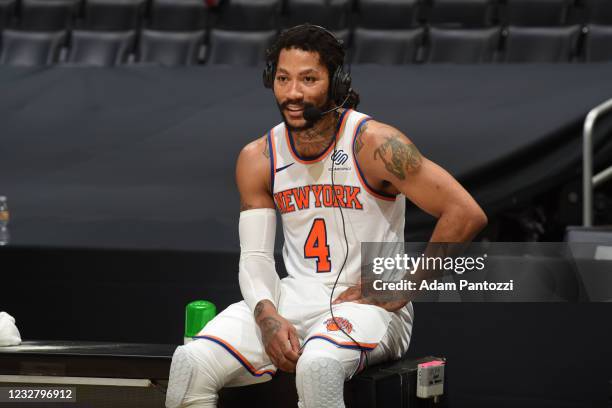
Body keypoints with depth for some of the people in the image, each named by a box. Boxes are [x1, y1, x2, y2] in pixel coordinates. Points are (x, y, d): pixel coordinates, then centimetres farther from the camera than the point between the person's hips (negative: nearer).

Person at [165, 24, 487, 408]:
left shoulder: (374, 144, -12)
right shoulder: (257, 159, 4)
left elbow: (467, 214, -16)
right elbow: (255, 255, 6)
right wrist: (268, 316, -16)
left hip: (368, 304, -5)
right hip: (292, 299, 5)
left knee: (318, 366, -39)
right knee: (191, 363, -20)